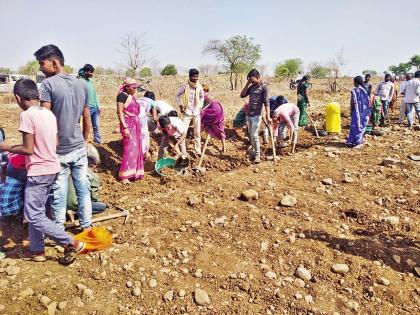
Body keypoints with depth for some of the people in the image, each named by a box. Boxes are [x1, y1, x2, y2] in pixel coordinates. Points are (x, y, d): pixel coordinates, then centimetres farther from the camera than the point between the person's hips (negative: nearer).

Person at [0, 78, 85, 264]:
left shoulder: (27, 115, -17)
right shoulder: (48, 113, 6)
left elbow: (28, 150, -19)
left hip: (38, 172, -8)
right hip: (51, 168, 9)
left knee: (34, 216, 0)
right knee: (36, 212, 19)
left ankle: (72, 244, 2)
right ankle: (37, 250, 28)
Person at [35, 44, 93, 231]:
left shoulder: (48, 84, -12)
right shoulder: (81, 84, 6)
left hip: (59, 151, -5)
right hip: (79, 148, 5)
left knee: (58, 194, 5)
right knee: (83, 188, 14)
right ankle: (86, 226, 26)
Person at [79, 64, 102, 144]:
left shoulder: (91, 80, 10)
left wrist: (98, 106, 15)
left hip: (95, 108, 7)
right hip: (88, 108, -7)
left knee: (96, 125, 15)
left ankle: (97, 138, 28)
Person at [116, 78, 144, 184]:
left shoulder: (133, 96, 13)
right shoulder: (122, 96, -11)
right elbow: (120, 113, -16)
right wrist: (125, 128, -22)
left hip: (136, 124, 8)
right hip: (128, 125, -8)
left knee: (136, 148, 11)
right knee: (129, 148, -10)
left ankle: (134, 172, 23)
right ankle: (124, 176, -3)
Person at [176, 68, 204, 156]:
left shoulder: (200, 86, -1)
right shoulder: (185, 86, -9)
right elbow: (177, 95, 4)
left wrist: (200, 106, 8)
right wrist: (180, 106, -3)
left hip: (197, 112, 2)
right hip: (187, 112, -2)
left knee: (197, 132, 8)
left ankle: (198, 150, 18)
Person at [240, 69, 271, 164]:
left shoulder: (263, 88, -8)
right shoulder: (251, 87, 11)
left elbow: (266, 102, -14)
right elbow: (242, 95, 8)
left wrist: (268, 116, -22)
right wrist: (247, 84, -1)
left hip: (256, 116, -7)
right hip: (248, 115, 7)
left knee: (254, 135, -8)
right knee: (251, 135, 12)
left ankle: (257, 155, 0)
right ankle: (253, 152, 23)